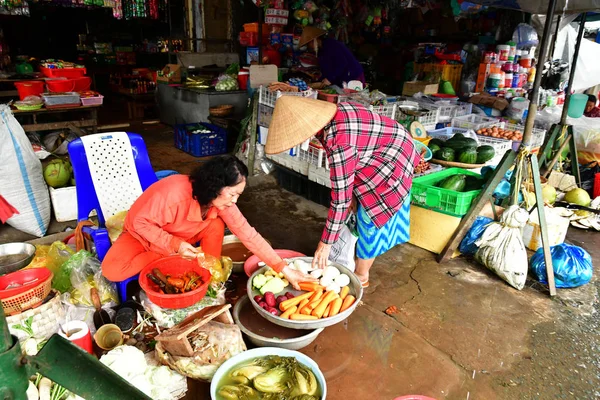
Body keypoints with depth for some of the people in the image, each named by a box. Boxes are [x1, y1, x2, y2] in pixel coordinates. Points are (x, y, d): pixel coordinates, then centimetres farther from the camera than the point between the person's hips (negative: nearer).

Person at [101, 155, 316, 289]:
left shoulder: (222, 201, -21)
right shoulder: (174, 193, -39)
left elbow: (249, 235, -22)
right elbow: (140, 223, -26)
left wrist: (284, 269, -26)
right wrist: (175, 245, -37)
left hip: (180, 237, 3)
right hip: (142, 232, -3)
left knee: (216, 226, -23)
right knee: (112, 270, -27)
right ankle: (165, 256, -5)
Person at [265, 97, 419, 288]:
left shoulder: (339, 144, -37)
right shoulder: (328, 114, -11)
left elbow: (341, 199, -31)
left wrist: (325, 243, -22)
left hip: (391, 163, -9)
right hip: (381, 152, 9)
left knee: (371, 218, 2)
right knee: (359, 212, 18)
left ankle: (361, 276, 20)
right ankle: (361, 258, 37)